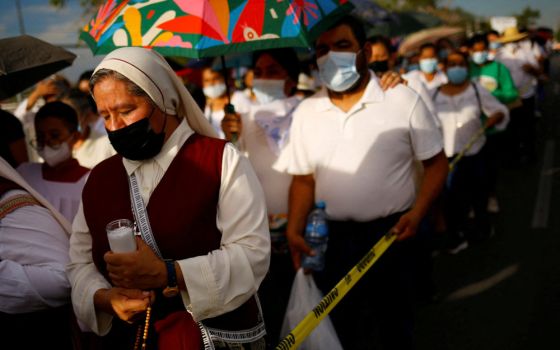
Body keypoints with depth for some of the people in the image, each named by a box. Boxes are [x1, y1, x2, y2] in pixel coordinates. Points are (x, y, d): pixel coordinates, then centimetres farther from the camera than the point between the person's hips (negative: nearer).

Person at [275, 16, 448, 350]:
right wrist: (294, 230, -7)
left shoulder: (404, 100, -6)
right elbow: (304, 179, 7)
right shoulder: (306, 112, 3)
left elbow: (437, 163, -1)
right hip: (332, 237, 3)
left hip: (392, 234, -2)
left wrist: (417, 213, -15)